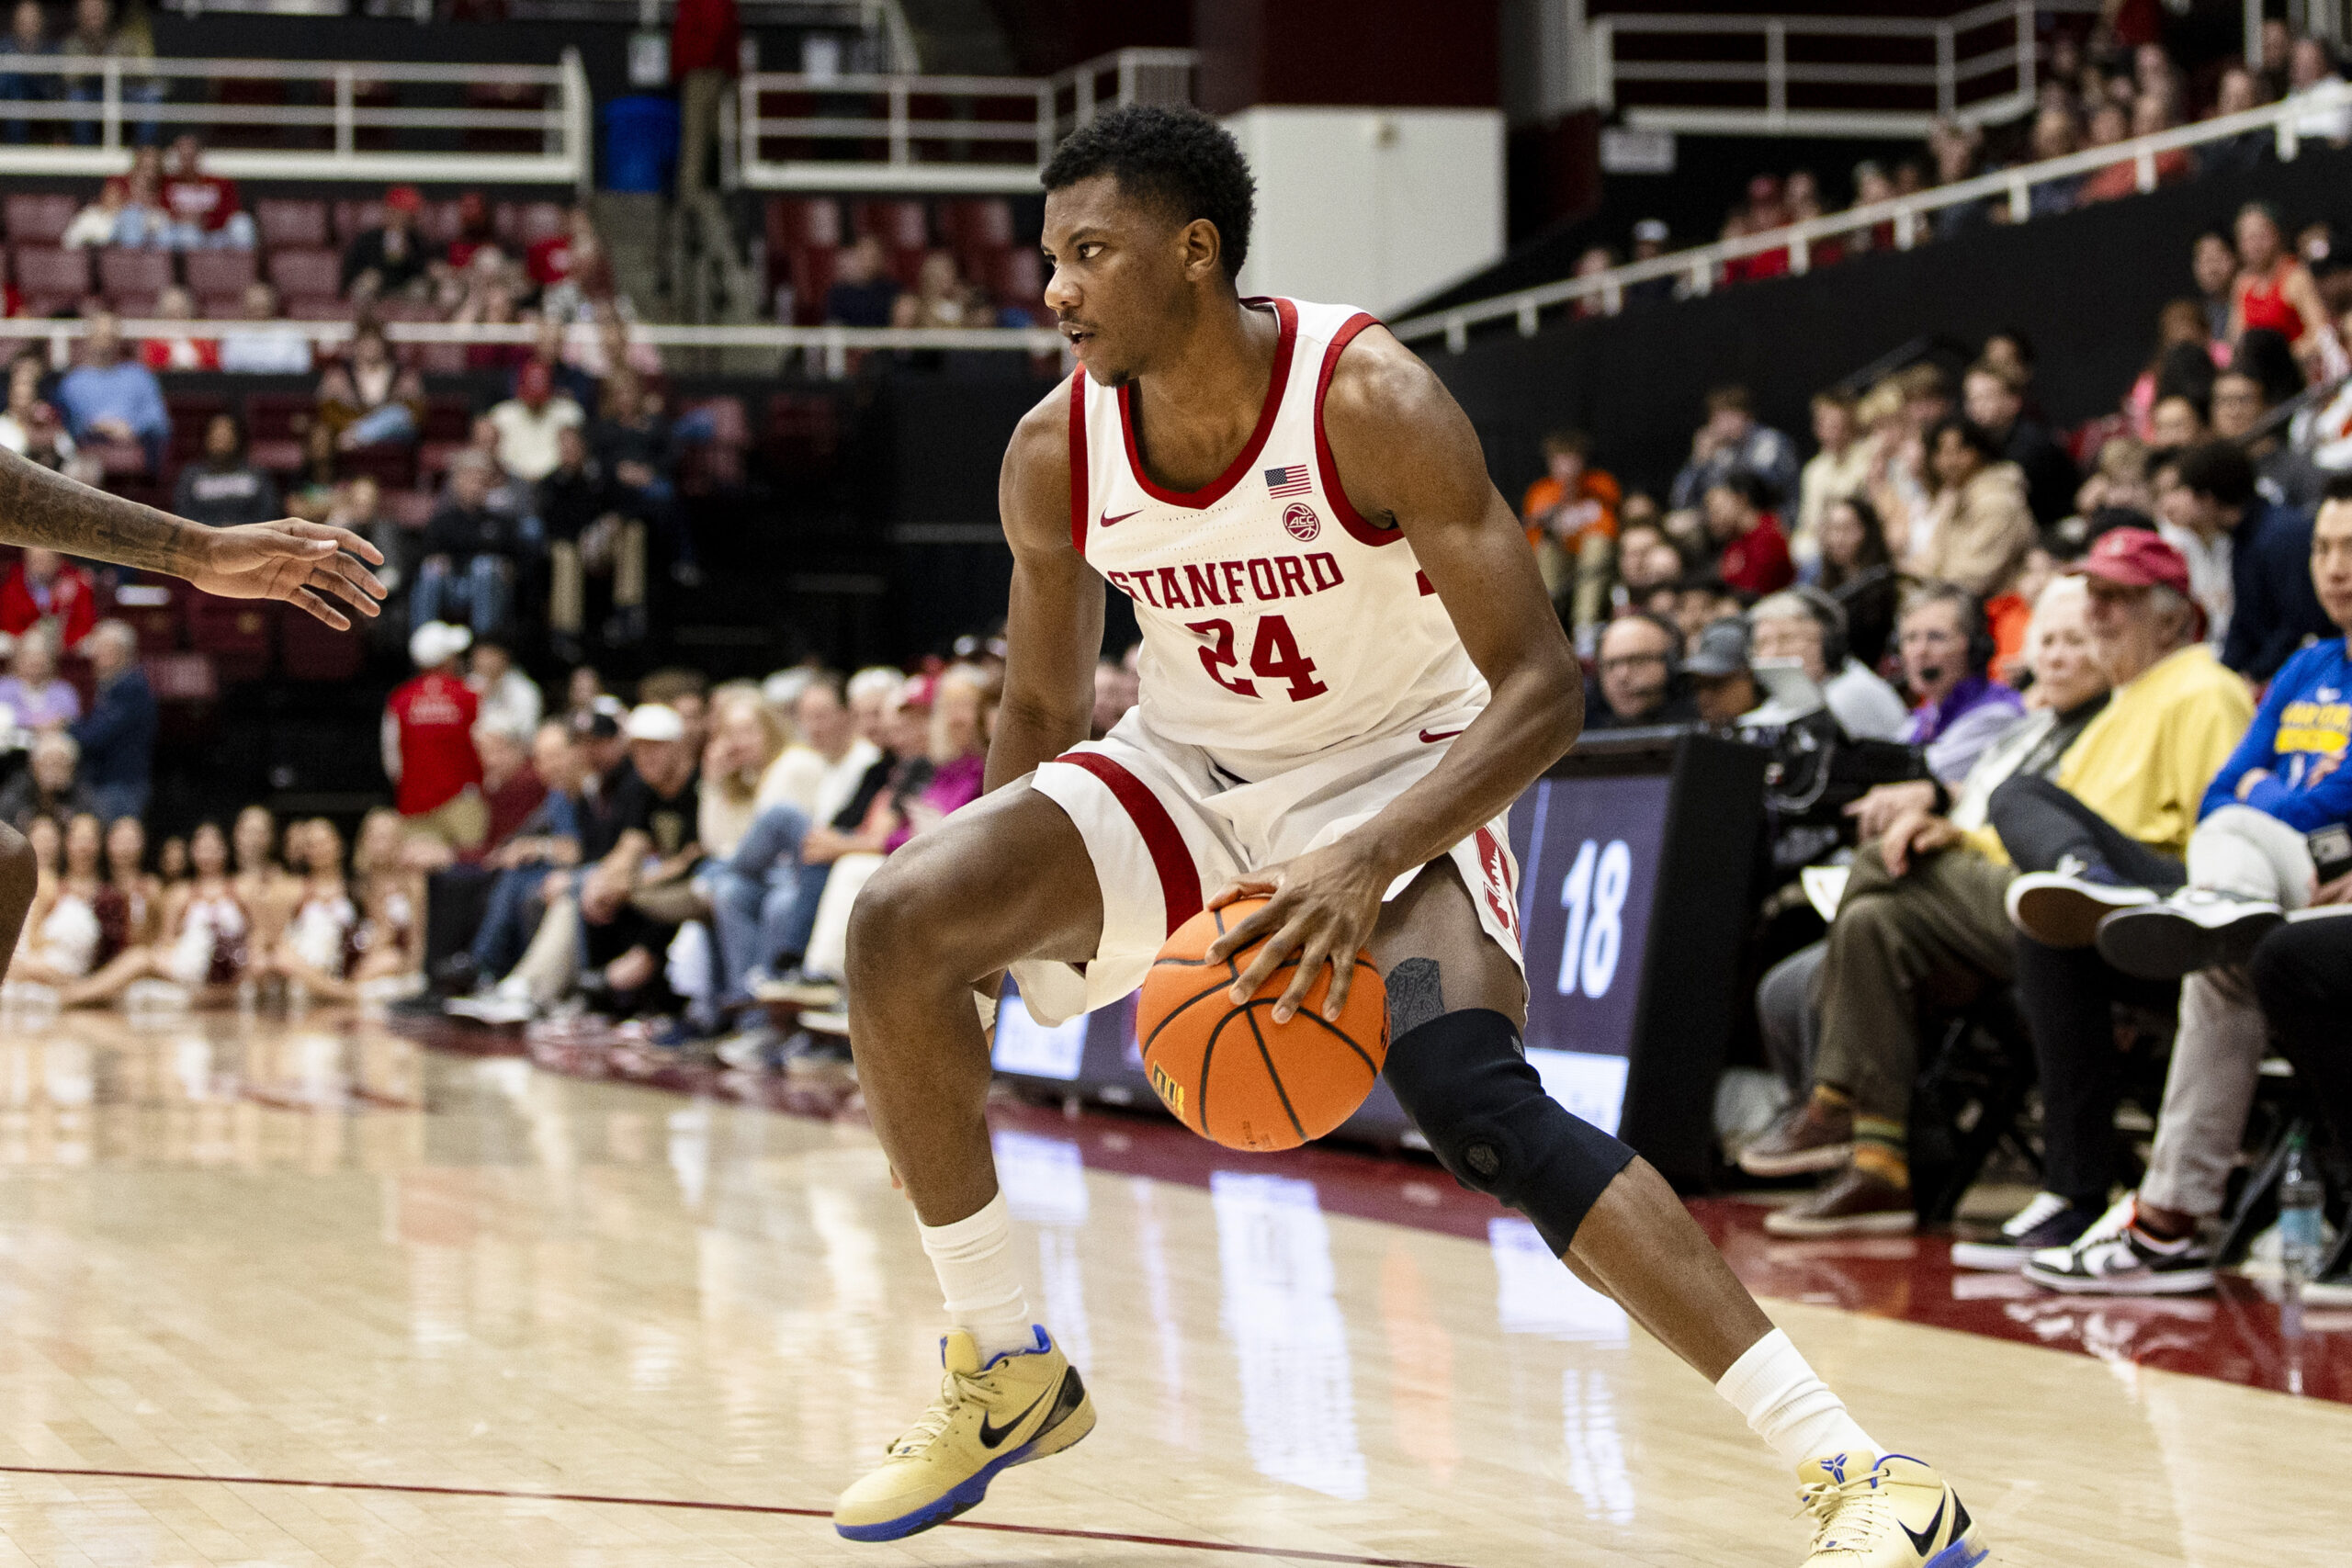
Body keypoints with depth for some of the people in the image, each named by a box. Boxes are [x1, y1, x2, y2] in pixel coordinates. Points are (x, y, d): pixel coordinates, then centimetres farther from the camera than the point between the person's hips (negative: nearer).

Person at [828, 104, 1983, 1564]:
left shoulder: (1371, 401, -27)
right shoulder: (1057, 452, -12)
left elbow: (1543, 686, -28)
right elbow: (1043, 710, 6)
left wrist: (1368, 863, -41)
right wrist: (983, 933, 3)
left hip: (1394, 778, -5)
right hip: (1186, 773, 5)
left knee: (1474, 1100, -30)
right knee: (899, 922, -16)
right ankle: (1003, 1370, 2)